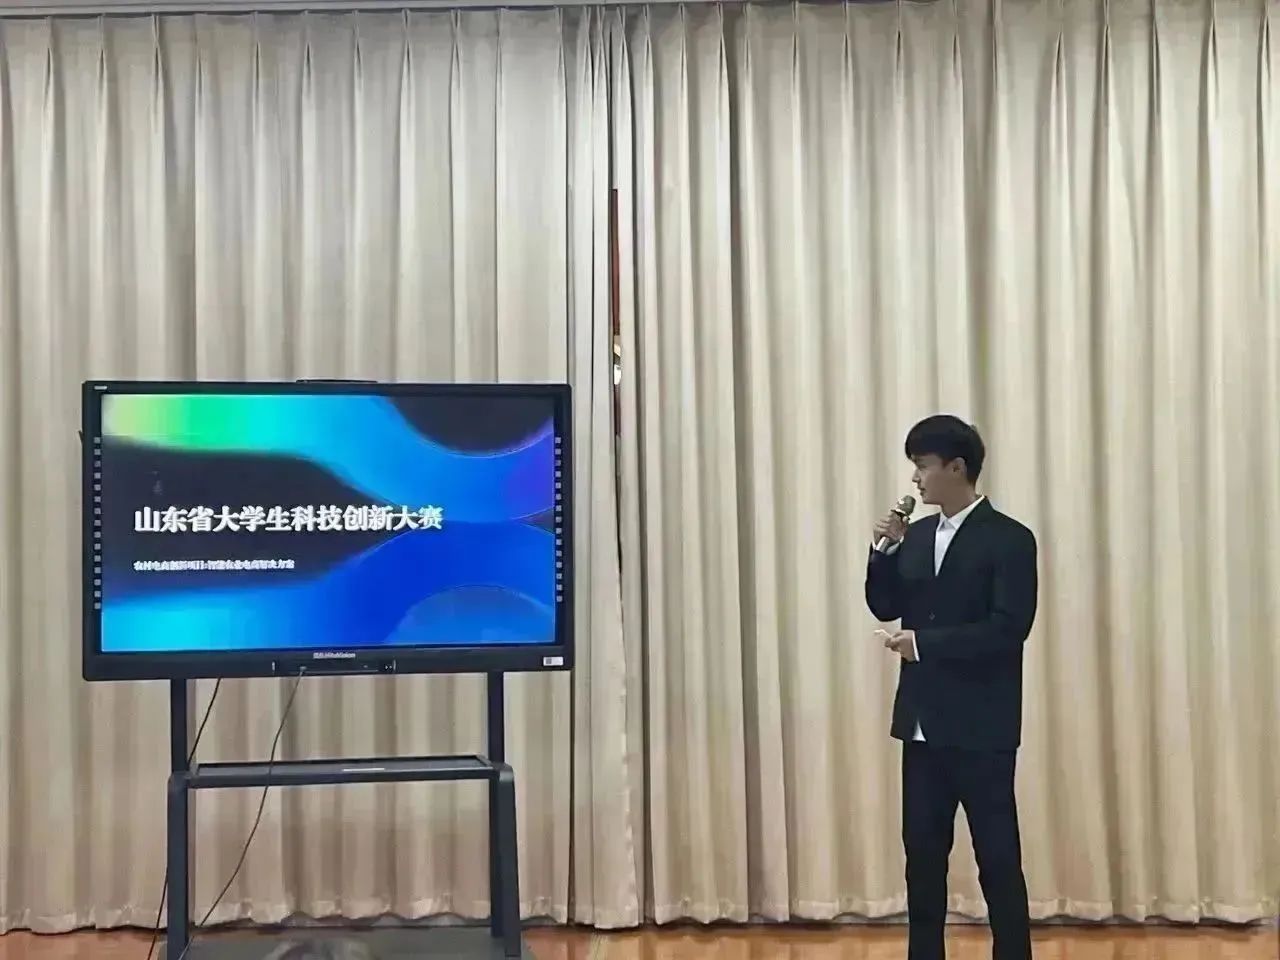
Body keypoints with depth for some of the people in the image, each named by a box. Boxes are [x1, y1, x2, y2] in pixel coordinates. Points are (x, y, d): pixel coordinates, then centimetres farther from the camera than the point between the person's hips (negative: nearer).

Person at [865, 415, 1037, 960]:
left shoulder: (1009, 539, -10)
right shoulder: (917, 535, 11)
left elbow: (1008, 629, -18)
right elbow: (885, 608, 12)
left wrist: (924, 642, -17)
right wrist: (885, 550, -4)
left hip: (981, 728, -6)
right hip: (923, 723, 7)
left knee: (998, 857, 2)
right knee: (922, 853, 11)